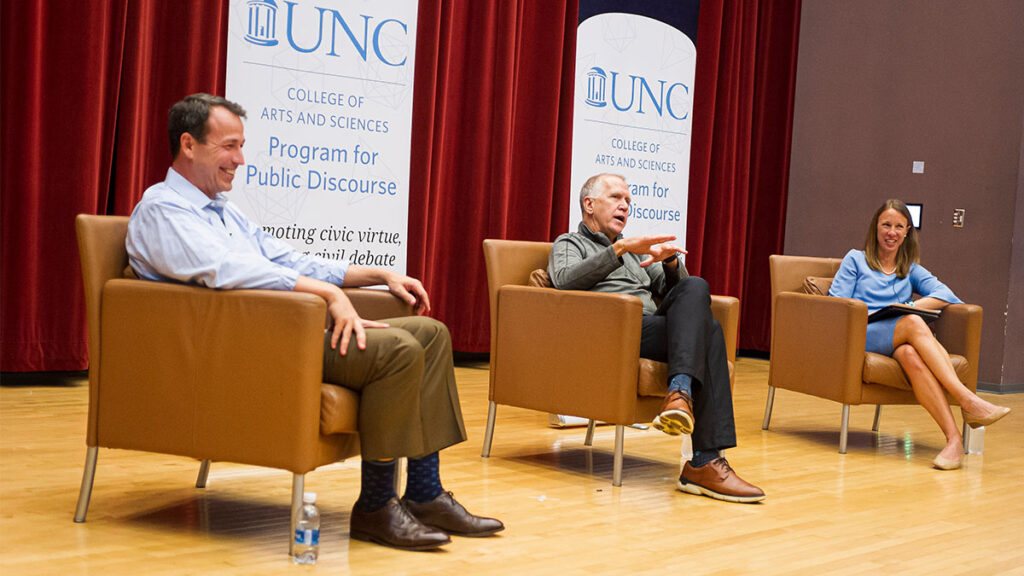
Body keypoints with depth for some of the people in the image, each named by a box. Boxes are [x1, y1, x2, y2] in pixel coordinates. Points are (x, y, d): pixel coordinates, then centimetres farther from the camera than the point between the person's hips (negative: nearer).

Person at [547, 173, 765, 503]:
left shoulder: (635, 251, 38)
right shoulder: (568, 244, 18)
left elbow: (673, 288, 27)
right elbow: (565, 281, -7)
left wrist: (670, 261, 4)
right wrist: (620, 248, -17)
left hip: (652, 327, 6)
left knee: (695, 289, -27)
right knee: (706, 329, -28)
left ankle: (680, 392, -42)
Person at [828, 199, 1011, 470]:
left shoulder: (911, 270, 29)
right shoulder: (855, 259, 22)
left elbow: (948, 295, 11)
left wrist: (912, 306, -6)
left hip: (900, 341, 2)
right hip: (861, 336, -2)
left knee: (911, 355, -39)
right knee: (913, 324, -36)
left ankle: (954, 438, -55)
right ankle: (969, 401, -49)